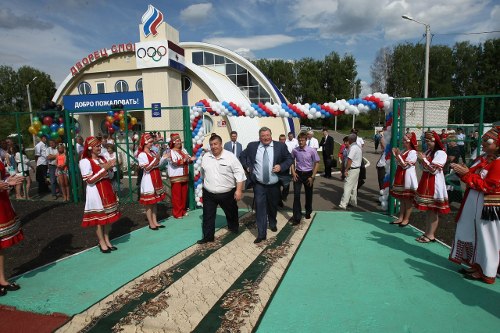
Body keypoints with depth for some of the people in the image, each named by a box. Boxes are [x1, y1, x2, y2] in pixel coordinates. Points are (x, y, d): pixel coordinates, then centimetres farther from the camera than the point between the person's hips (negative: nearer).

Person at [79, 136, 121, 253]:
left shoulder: (102, 158, 10)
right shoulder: (85, 161, -11)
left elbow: (110, 176, 14)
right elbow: (90, 180, -19)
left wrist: (110, 167, -6)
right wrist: (104, 169, -21)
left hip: (107, 190, 7)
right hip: (96, 192, -7)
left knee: (108, 216, 11)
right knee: (99, 218, 2)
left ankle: (107, 240, 23)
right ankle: (102, 243, 16)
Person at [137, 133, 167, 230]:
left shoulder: (153, 152, 10)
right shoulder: (142, 155, -13)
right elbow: (146, 168, -19)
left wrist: (164, 157, 3)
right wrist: (155, 159, -24)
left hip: (156, 180, 8)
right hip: (148, 180, -8)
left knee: (155, 201, 13)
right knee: (149, 203, 2)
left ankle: (155, 222, 21)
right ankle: (151, 223, 11)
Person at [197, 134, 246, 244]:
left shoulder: (230, 157, -12)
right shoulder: (205, 157, 2)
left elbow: (239, 174, -13)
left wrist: (239, 190, -18)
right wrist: (206, 184, 19)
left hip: (227, 193, -2)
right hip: (209, 194, 3)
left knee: (231, 213, 17)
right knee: (208, 216, 5)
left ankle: (234, 228, 42)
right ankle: (208, 236, 17)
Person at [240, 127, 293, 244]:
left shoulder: (280, 146, -4)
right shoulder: (252, 146, -1)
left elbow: (290, 159, 1)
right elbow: (242, 156, 12)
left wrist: (281, 166, -15)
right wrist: (247, 167, -1)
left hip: (274, 184, 1)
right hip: (259, 184, -1)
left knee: (273, 206, 19)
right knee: (260, 207, -5)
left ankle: (272, 223, 47)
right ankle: (261, 234, 2)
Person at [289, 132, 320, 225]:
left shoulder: (312, 151, -12)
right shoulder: (295, 151, -7)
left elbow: (316, 163, -5)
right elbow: (292, 161, 10)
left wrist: (312, 176, -8)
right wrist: (293, 172, -1)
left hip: (308, 174, 0)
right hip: (298, 174, 1)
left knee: (308, 195, 14)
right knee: (296, 195, -6)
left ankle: (308, 212, 38)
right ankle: (297, 217, 0)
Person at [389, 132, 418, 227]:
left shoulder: (412, 152, -13)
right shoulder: (403, 151, 12)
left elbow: (405, 165, -18)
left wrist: (398, 155, -20)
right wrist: (395, 155, 1)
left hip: (407, 177, -8)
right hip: (400, 177, 9)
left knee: (408, 200, 1)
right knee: (402, 199, 12)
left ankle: (406, 219, 9)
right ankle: (401, 218, 19)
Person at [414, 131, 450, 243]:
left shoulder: (440, 153, -12)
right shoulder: (428, 152, 13)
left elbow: (434, 169, -19)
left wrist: (424, 159, -20)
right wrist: (421, 160, 3)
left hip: (434, 184, -8)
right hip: (426, 183, 8)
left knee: (433, 211, -1)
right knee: (427, 209, 13)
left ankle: (431, 235, 5)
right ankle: (427, 233, 20)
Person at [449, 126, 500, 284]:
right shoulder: (482, 158, 8)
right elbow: (472, 177, 15)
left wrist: (466, 174, -21)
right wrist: (462, 171, -4)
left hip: (487, 207, -8)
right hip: (473, 203, 9)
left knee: (484, 239, 4)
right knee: (471, 235, 16)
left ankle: (485, 272, 19)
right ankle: (475, 265, 31)